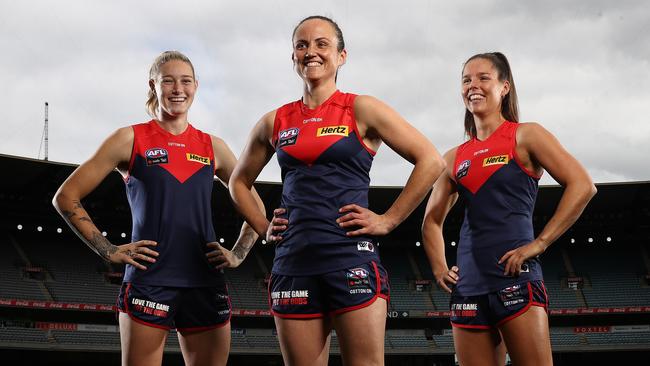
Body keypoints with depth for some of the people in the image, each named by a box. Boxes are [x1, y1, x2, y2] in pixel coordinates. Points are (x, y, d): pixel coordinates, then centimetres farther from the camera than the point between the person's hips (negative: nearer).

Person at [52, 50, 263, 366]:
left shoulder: (213, 147, 12)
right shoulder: (131, 139, 3)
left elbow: (255, 207, 23)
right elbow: (66, 198, 2)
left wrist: (238, 254, 9)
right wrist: (108, 251, -5)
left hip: (206, 285, 3)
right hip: (148, 283, -3)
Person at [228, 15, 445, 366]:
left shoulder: (361, 110, 2)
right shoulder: (275, 122, 13)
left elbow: (430, 161, -2)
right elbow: (239, 182, 28)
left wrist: (388, 220, -4)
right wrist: (263, 228, 13)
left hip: (351, 258, -4)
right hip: (293, 263, 4)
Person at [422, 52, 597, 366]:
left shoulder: (524, 136, 3)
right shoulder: (454, 158, 16)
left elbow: (582, 186, -7)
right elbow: (432, 220, 26)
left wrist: (539, 243, -11)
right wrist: (439, 267, 10)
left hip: (514, 279, -5)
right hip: (468, 286, 5)